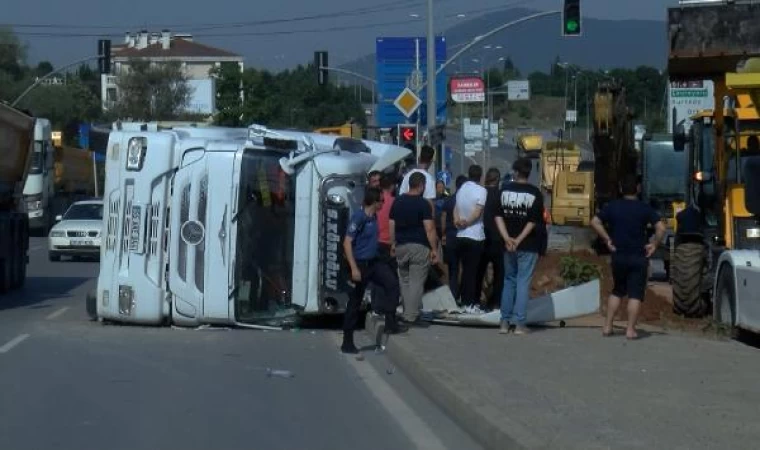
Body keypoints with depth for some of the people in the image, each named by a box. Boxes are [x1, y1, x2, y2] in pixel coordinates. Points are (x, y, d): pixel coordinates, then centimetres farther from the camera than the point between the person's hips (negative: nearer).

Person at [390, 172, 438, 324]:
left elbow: (392, 225, 10)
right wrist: (434, 249, -11)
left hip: (401, 247, 6)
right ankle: (412, 316, -5)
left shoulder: (397, 202, 7)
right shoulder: (423, 203, -10)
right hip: (419, 247, -5)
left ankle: (407, 313, 17)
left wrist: (393, 244, 21)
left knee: (404, 281, 16)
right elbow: (429, 229, -14)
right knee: (416, 282, -3)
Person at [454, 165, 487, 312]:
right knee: (472, 271, -4)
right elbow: (478, 211, -16)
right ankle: (471, 304, -5)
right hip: (475, 236, -6)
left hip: (461, 236, 6)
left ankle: (465, 301, 13)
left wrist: (458, 220, -7)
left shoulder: (461, 189, 12)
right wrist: (467, 222, -4)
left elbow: (456, 208, 8)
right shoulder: (481, 191, -10)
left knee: (466, 270, 11)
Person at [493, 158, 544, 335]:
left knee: (509, 281, 14)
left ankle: (505, 322, 13)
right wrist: (519, 240, -11)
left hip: (509, 243, 3)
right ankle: (519, 323, -3)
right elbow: (534, 221, -13)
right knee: (523, 282, 0)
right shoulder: (535, 193, -6)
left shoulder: (505, 190, 3)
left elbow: (498, 216, -2)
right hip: (528, 246, -3)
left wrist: (507, 238, -7)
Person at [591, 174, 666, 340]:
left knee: (617, 291, 18)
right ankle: (631, 329, -6)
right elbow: (661, 228, -13)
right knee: (635, 295, 0)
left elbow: (595, 222, -5)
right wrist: (654, 244, -2)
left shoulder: (612, 206, 2)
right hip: (639, 257, -3)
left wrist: (607, 239, 1)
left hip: (618, 256, 3)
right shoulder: (644, 208, -4)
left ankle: (607, 326, 13)